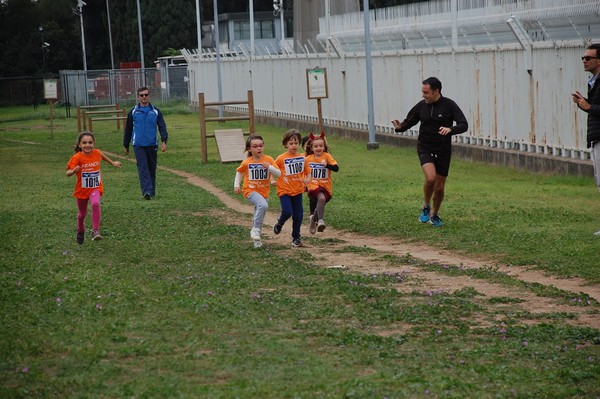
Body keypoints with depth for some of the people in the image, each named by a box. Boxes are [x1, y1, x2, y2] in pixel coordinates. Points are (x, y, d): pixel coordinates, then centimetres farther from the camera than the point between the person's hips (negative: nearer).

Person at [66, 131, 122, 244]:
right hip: (82, 189, -1)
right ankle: (80, 231, 47)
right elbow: (68, 173, -28)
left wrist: (113, 163, 32)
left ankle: (96, 231, -26)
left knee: (96, 204, -30)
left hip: (95, 188, 1)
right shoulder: (77, 158, -20)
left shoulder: (97, 153, -8)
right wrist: (74, 171, -50)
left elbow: (102, 155, 19)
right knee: (82, 213, 17)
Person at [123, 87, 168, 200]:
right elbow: (128, 129, 14)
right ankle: (147, 191, -23)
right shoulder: (133, 112, 7)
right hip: (138, 145, -1)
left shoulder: (156, 111, 7)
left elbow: (162, 127, 4)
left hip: (152, 145, 1)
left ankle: (152, 192, 19)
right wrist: (126, 146, 17)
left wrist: (164, 141, -11)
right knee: (143, 168, -13)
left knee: (152, 168, 8)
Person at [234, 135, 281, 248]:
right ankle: (256, 230, -20)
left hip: (264, 192, 3)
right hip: (251, 191, -3)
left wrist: (269, 167, -26)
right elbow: (239, 172, 14)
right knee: (263, 205, -32)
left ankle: (256, 240, 31)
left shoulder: (268, 160, -5)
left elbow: (278, 174, -10)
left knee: (259, 215, 14)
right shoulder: (246, 162, -6)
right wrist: (236, 185, 6)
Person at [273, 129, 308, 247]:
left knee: (298, 215, 5)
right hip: (284, 190, -4)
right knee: (287, 212, -16)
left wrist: (306, 180, -1)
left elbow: (306, 172, 16)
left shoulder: (302, 158, 2)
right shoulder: (281, 159, -10)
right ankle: (280, 223, 18)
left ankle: (296, 237, 20)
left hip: (298, 190, 4)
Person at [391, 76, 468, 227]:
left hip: (443, 152, 0)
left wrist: (450, 129, -36)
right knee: (430, 177, -25)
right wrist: (400, 127, -14)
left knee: (439, 188, 7)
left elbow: (464, 125, -17)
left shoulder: (449, 105, -10)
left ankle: (434, 215, 32)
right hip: (425, 149, 0)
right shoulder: (421, 106, -2)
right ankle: (426, 207, -1)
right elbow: (409, 122, 9)